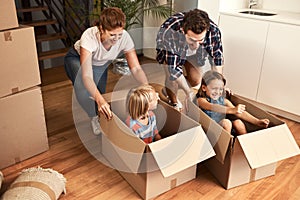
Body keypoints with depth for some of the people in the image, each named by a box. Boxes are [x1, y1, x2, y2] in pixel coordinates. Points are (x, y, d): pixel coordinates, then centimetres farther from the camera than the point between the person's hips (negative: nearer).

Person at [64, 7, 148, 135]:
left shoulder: (124, 37, -33)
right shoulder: (90, 37, -42)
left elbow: (136, 68, -29)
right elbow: (86, 76, -48)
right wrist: (100, 100, -63)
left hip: (100, 64, 4)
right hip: (77, 59, -4)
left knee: (99, 94, -9)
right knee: (83, 90, -32)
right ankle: (93, 117, -4)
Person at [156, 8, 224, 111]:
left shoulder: (213, 30, -37)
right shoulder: (170, 33, -46)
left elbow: (217, 57, -20)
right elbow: (173, 69, -37)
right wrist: (188, 92, -34)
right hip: (169, 48, -3)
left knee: (196, 80, 0)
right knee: (172, 78, -20)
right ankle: (174, 103, 11)